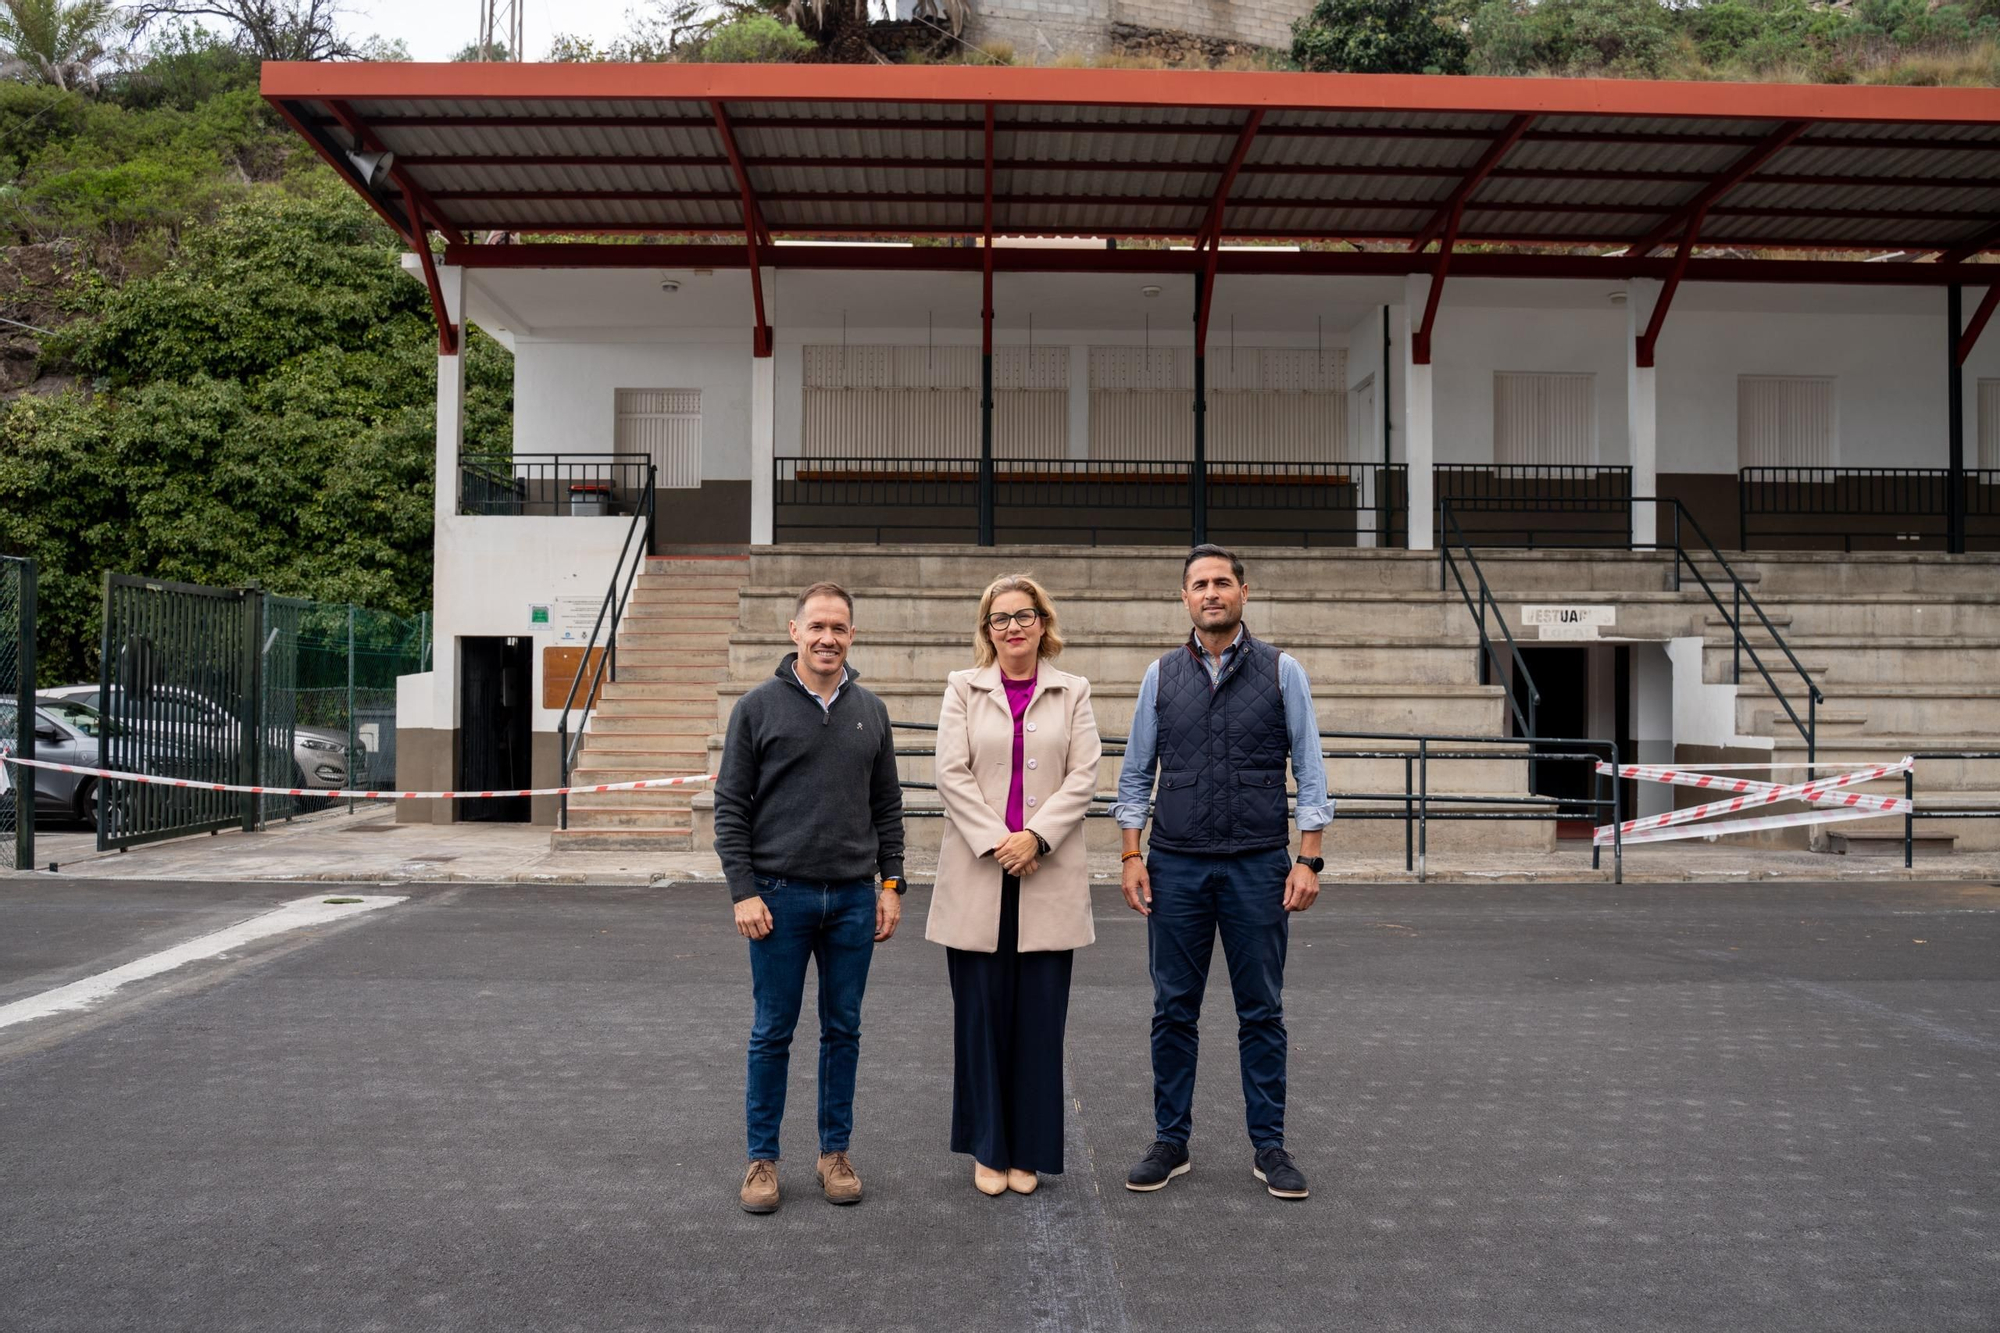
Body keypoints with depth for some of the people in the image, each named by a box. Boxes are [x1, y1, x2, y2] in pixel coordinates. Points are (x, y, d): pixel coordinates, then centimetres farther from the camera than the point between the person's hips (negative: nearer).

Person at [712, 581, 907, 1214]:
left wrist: (892, 885, 5)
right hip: (780, 897, -3)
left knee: (843, 1030, 11)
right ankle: (762, 1157, 18)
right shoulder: (758, 707, -3)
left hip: (853, 899, 3)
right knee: (772, 1032, 5)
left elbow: (887, 805, 12)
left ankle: (835, 1151, 23)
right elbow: (731, 806, -3)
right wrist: (743, 892, -10)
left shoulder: (870, 711, 8)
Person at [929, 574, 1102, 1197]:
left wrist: (1035, 836, -12)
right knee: (981, 1013, 4)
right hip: (977, 874, 0)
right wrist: (996, 841, -11)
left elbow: (1083, 777, 0)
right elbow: (952, 773, -1)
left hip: (1048, 875, 0)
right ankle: (988, 1150, 17)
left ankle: (1029, 1150, 16)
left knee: (1040, 1015, 3)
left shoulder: (1071, 693, 9)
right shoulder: (963, 689, 8)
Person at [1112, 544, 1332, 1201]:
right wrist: (1132, 856, 0)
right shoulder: (1162, 676, 6)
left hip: (1258, 868, -1)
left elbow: (1309, 771, 1)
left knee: (1262, 1013, 6)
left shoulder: (1282, 672, 2)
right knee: (1173, 1010, 7)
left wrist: (1308, 860, -6)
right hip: (1176, 868, 1)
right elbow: (1135, 773, 8)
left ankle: (1269, 1147, 16)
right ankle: (1171, 1142, 17)